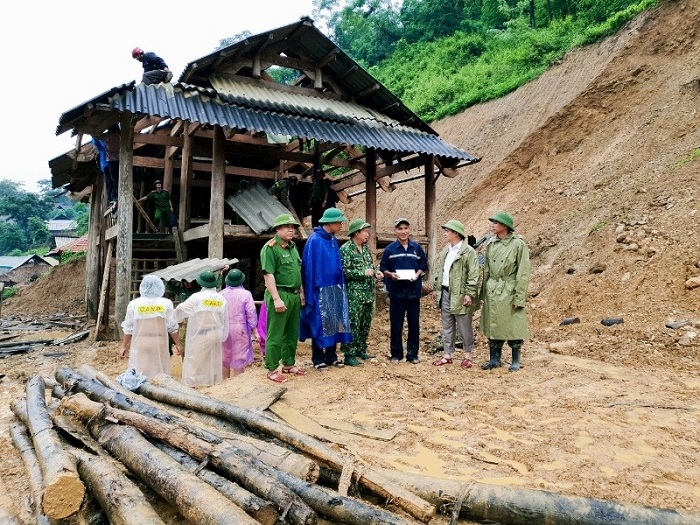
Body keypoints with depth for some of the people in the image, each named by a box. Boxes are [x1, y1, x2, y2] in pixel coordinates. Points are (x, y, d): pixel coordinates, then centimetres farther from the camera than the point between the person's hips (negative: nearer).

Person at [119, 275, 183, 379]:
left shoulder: (134, 304, -3)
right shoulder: (166, 303, -5)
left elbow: (128, 328, 1)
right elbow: (172, 327, -1)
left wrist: (124, 346, 10)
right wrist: (178, 344, 8)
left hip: (140, 345, 0)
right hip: (159, 345, 0)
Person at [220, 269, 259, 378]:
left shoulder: (221, 294, -1)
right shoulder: (245, 294, -11)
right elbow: (251, 315, -9)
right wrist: (254, 332, -1)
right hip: (240, 330, -4)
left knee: (225, 360, 15)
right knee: (239, 359, 4)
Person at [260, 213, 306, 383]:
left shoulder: (293, 247, 16)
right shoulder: (270, 248, -10)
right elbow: (268, 275, -16)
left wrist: (301, 293, 18)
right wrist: (276, 299, -21)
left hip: (294, 295, 8)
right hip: (280, 294, -8)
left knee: (292, 333, 15)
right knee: (275, 335, -2)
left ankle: (289, 364, 27)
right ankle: (272, 369, 6)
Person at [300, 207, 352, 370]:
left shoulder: (333, 240, 10)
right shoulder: (314, 240, -13)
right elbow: (310, 267, -14)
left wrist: (340, 287, 12)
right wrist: (312, 291, -15)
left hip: (335, 288, 7)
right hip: (320, 289, -7)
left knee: (334, 322, 11)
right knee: (320, 323, 2)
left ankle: (331, 355, 22)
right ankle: (318, 358, 13)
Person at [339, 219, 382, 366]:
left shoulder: (366, 248, 15)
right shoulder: (345, 249, -11)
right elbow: (344, 271, -18)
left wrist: (376, 273, 6)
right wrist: (363, 273, -19)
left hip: (368, 293, 8)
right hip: (354, 294, -8)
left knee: (365, 324, 14)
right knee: (353, 325, -5)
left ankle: (361, 350, 27)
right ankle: (349, 355, 2)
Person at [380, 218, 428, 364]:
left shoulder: (417, 248, 6)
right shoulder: (390, 249, 2)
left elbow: (424, 266, 11)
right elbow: (383, 269, 5)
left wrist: (417, 274, -7)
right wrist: (391, 274, -14)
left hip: (414, 291, 1)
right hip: (396, 292, -1)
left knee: (414, 324, 7)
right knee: (396, 324, 4)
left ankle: (412, 354, 18)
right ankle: (396, 354, 16)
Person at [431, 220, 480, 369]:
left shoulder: (468, 252, -10)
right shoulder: (445, 251, 14)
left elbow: (473, 275, -14)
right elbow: (438, 271, 19)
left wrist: (469, 294, -18)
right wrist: (436, 289, 16)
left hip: (460, 295, -7)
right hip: (445, 293, 7)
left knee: (465, 327, 4)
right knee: (447, 327, 12)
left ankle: (467, 355, 18)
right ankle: (447, 355, 20)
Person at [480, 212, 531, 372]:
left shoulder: (518, 244, -10)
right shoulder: (491, 243, 6)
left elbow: (523, 273, -10)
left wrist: (519, 297, -12)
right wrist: (484, 291, 11)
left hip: (509, 291, -5)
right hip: (492, 291, 5)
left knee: (513, 327, 4)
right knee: (493, 325, 12)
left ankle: (515, 361, 20)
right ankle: (494, 359, 25)